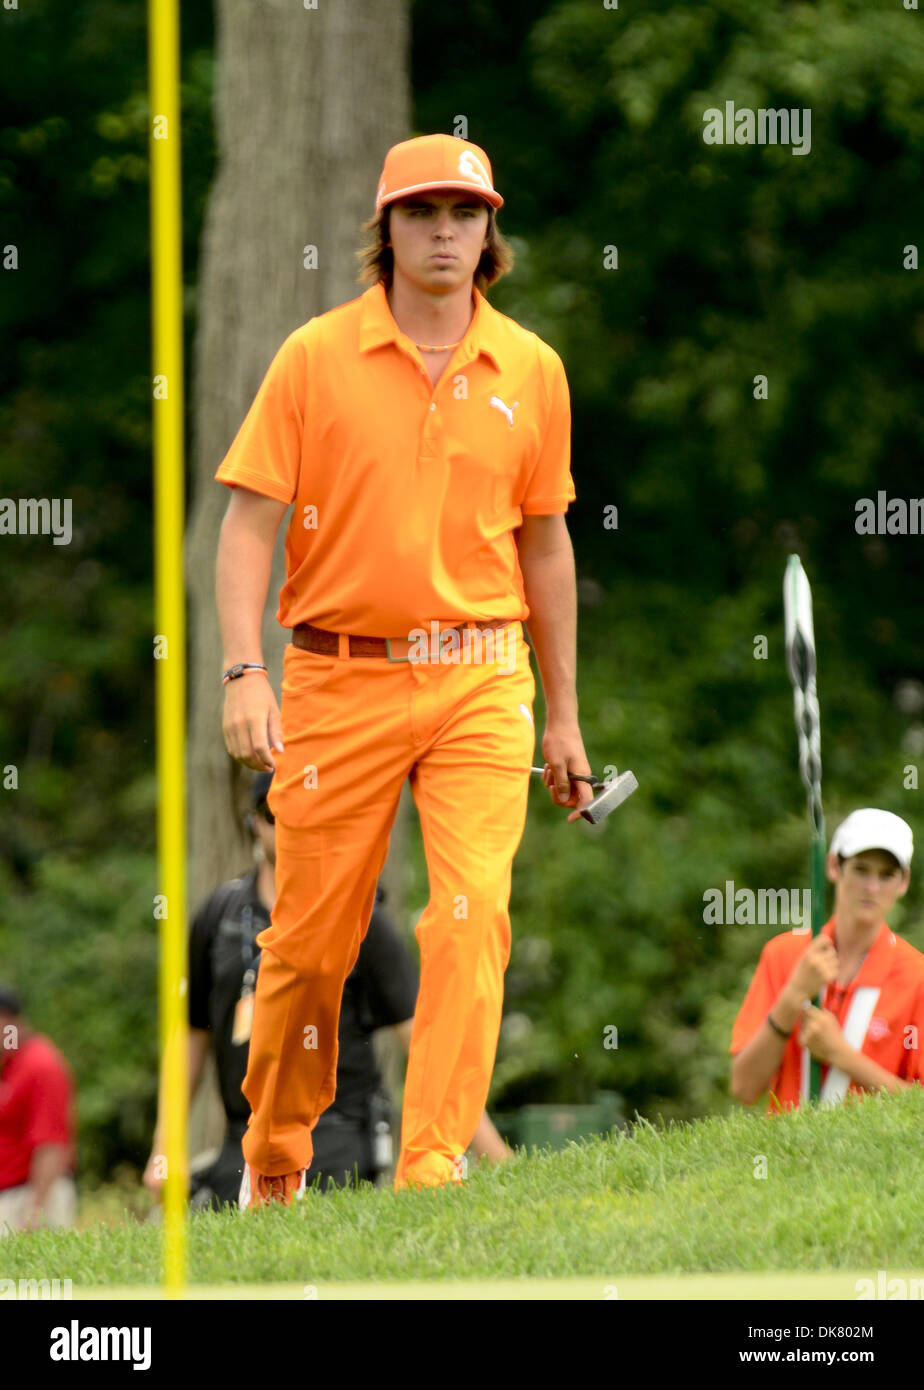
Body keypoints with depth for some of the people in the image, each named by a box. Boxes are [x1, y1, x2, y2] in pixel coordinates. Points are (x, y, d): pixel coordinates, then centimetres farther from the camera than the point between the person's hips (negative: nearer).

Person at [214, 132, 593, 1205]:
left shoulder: (530, 371, 7)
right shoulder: (315, 357, -1)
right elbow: (249, 522, -3)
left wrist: (562, 712, 17)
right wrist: (244, 674, -16)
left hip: (480, 683, 1)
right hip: (339, 678, -1)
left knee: (473, 915, -15)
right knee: (310, 939, 5)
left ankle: (433, 1162, -15)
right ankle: (273, 1159, 25)